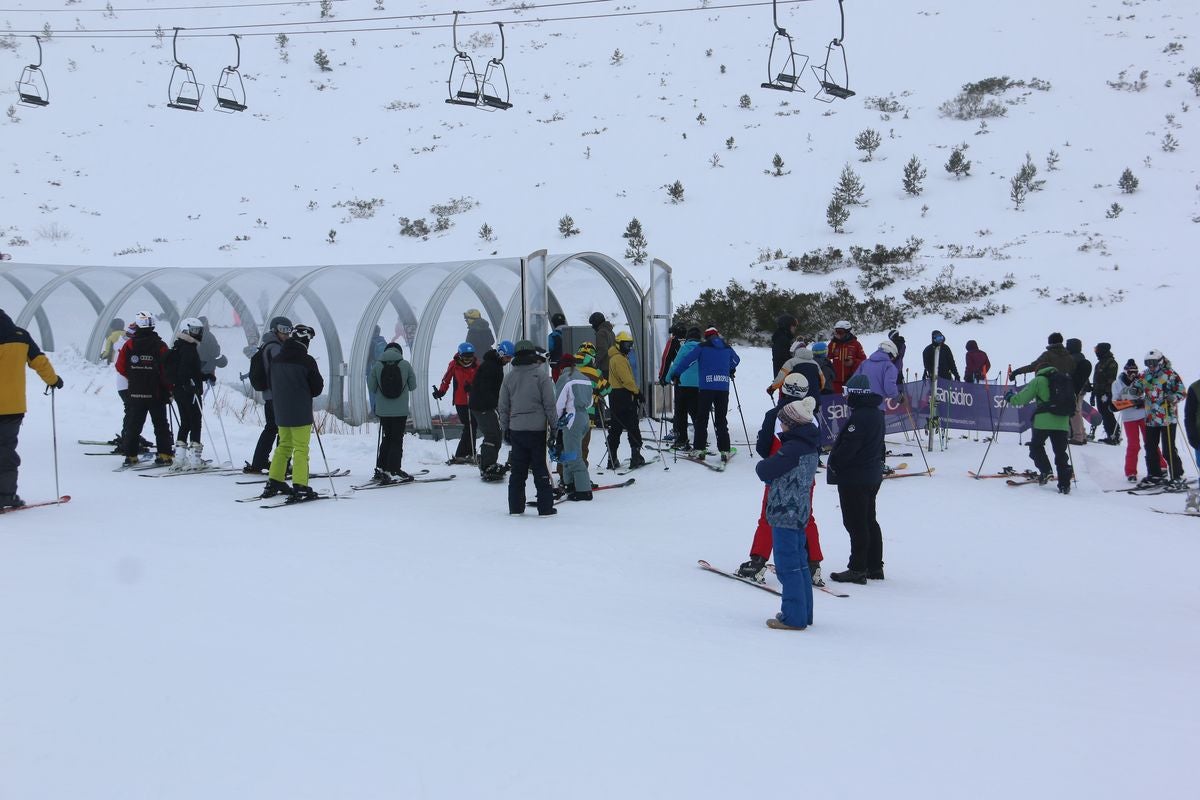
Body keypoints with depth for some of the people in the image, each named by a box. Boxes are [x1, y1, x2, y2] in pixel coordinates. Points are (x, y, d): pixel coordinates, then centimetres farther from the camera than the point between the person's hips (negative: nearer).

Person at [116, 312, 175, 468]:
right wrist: (169, 389, 1)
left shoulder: (129, 345, -3)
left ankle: (130, 455, 9)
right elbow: (167, 370, -12)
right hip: (156, 393, -2)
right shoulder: (160, 346, -10)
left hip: (135, 392, 2)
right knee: (160, 425, 8)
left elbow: (120, 367, 1)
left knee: (132, 425, 11)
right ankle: (164, 455, 5)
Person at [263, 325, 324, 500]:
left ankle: (274, 483, 21)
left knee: (284, 445, 19)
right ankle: (299, 488, -7)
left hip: (281, 412, 6)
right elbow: (317, 388, -8)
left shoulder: (276, 360, 4)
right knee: (301, 449, -2)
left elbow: (272, 385, 13)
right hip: (301, 413, -6)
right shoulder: (306, 360, -14)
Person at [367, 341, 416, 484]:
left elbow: (371, 388, -1)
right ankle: (392, 471, 0)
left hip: (383, 410, 2)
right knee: (397, 440, 4)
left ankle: (381, 468, 19)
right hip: (400, 410, -2)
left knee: (386, 438, 18)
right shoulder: (405, 365, -6)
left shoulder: (377, 365, -4)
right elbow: (413, 386, 1)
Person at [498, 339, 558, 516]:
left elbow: (503, 407, 9)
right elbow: (550, 405, -7)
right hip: (537, 428, -3)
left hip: (516, 429, 3)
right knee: (541, 469, 2)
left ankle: (515, 507, 14)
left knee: (517, 470, 11)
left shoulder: (509, 377, 4)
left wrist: (505, 428, 17)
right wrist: (555, 426, 1)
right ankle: (545, 507, 3)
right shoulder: (541, 375, -7)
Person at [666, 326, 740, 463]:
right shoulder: (727, 348, 13)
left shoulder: (703, 347, 1)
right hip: (723, 388, 3)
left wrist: (674, 373, 10)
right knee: (721, 420, 7)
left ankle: (699, 449, 0)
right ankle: (724, 451, 2)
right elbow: (736, 360, 33)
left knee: (702, 419, 4)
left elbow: (687, 360, -2)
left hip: (706, 387, -3)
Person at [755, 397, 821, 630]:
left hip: (785, 513, -10)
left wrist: (761, 465, 1)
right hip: (799, 513, 10)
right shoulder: (809, 447, 10)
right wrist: (768, 467, 2)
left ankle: (793, 617, 2)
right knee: (800, 563, 17)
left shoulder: (793, 448, -21)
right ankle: (804, 613, 26)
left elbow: (765, 471, -20)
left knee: (787, 566, -3)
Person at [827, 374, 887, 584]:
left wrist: (832, 465, -8)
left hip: (854, 478, -10)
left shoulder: (859, 416, -22)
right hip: (873, 475, 10)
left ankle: (857, 569, 0)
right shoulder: (876, 413, 9)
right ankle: (874, 566, 22)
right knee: (869, 521, 16)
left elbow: (848, 447, -23)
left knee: (856, 524, -4)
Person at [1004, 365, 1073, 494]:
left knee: (1036, 445, 15)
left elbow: (1023, 398, 1)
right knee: (1061, 452, 8)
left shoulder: (1039, 380, 2)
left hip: (1044, 422, -4)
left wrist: (1010, 398, 18)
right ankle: (1064, 484, 4)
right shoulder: (1066, 379, 16)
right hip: (1063, 423, 4)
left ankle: (1045, 471, -3)